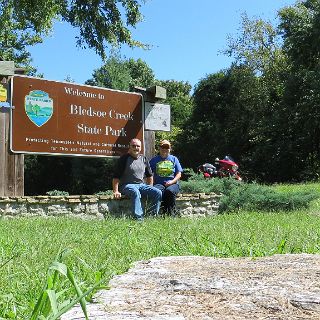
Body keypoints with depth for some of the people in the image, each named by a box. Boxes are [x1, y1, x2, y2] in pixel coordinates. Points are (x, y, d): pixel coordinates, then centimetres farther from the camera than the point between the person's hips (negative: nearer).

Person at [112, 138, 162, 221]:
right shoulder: (124, 159, -1)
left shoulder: (143, 159, 15)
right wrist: (116, 191, -14)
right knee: (135, 192, -39)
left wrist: (149, 190, 14)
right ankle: (138, 218, -45)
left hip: (141, 185, 5)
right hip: (127, 185, -5)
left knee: (158, 193, -17)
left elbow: (149, 176, 24)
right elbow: (116, 177, -5)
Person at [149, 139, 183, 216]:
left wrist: (172, 181, -7)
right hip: (159, 184, 0)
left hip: (172, 184, 0)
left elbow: (179, 174, 11)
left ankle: (172, 212, -21)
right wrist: (152, 182, -8)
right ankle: (164, 211, -24)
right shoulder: (154, 160, 18)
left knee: (170, 191, -37)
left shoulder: (174, 159, 19)